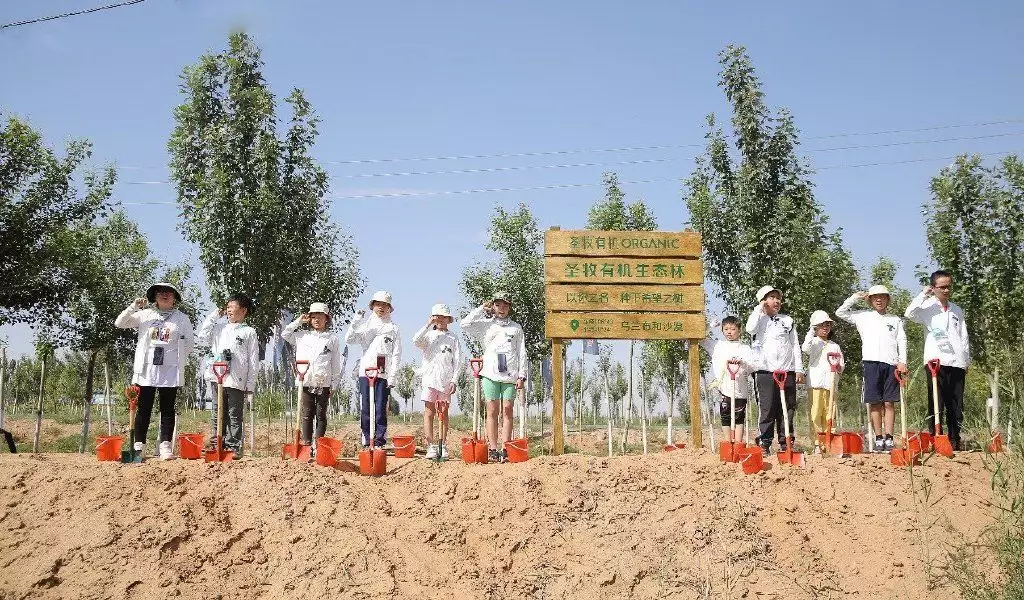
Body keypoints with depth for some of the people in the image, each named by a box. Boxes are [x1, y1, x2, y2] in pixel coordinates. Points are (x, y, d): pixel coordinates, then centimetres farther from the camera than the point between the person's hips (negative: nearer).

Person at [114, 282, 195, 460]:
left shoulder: (182, 318, 11)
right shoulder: (145, 315, 12)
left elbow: (190, 342, 12)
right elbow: (119, 323, 9)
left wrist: (180, 359, 1)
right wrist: (134, 306, -2)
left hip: (170, 370, -1)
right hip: (147, 369, 1)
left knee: (167, 409, 0)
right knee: (144, 408, 1)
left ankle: (165, 446, -1)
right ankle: (139, 445, 4)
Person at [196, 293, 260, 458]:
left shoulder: (249, 332, 6)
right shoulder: (219, 327, 18)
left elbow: (253, 362, 4)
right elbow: (202, 338, 6)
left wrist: (250, 387, -3)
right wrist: (213, 316, 8)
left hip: (237, 381, -3)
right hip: (217, 377, 3)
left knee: (235, 415, 0)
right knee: (217, 413, 6)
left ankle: (234, 447, 4)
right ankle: (215, 443, 11)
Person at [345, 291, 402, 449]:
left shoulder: (393, 329, 10)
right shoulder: (366, 326, 15)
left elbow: (396, 354, 5)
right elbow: (349, 340, 4)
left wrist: (393, 375, -5)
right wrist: (355, 322, -9)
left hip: (384, 373, -1)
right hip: (365, 371, 2)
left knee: (381, 409, -3)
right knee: (365, 408, 0)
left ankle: (379, 442, 1)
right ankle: (367, 441, 6)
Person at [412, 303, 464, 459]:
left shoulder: (453, 338, 11)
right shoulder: (428, 335, 11)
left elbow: (457, 361, 6)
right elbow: (416, 341, -11)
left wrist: (454, 380, -4)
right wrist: (428, 325, -13)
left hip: (446, 380, 1)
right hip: (430, 378, -1)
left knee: (444, 413, 5)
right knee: (429, 413, -6)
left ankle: (442, 445, 9)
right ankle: (430, 446, -7)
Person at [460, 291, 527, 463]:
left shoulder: (516, 328, 13)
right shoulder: (485, 325, 11)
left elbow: (522, 353, 10)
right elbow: (465, 324, -5)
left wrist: (521, 376, 1)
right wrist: (482, 309, 2)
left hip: (510, 375, 0)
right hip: (490, 374, 0)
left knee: (507, 411, -2)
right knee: (492, 412, 0)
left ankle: (505, 449, -1)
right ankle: (492, 449, 1)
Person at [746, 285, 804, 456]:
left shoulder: (788, 320, 18)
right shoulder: (759, 319, 10)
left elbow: (795, 346, 14)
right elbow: (750, 328, -15)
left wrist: (799, 369, 5)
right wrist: (760, 308, -3)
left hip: (788, 371, 3)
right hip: (765, 371, -3)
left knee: (787, 410, 2)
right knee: (767, 409, -5)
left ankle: (785, 444, 7)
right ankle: (764, 444, -2)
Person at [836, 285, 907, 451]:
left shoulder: (895, 319, 18)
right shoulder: (863, 316, 17)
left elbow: (902, 341, 10)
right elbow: (840, 312, 14)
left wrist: (902, 362, -3)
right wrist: (855, 297, 11)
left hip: (891, 363, 0)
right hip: (871, 362, 0)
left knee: (889, 402, -2)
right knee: (874, 403, -1)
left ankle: (888, 439, -2)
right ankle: (878, 439, 3)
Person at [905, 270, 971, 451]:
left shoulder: (957, 310, 19)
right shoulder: (928, 307, 4)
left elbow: (964, 337, 20)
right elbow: (910, 313, -18)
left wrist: (966, 361, 15)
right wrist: (923, 294, -12)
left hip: (957, 362, 5)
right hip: (936, 361, -4)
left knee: (956, 404, 6)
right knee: (936, 403, -5)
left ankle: (955, 440, 12)